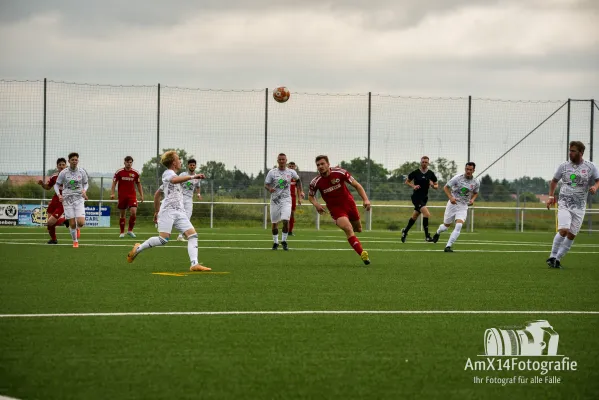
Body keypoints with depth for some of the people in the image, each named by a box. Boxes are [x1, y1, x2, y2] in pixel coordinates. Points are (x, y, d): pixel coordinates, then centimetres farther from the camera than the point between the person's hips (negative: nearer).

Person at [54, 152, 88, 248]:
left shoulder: (82, 172, 0)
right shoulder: (63, 173, -4)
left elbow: (86, 183, 14)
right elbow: (56, 185, 4)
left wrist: (84, 190, -7)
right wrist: (59, 195, -14)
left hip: (79, 199, 1)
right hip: (67, 199, -1)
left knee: (81, 222, -14)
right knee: (72, 223, -2)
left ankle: (78, 229, 24)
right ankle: (75, 241, 21)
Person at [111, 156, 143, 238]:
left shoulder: (135, 173, 3)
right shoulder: (119, 172, -1)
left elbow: (138, 184, 13)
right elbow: (114, 183, 1)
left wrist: (141, 195, 7)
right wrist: (112, 193, -11)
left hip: (132, 196, 1)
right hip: (122, 196, 0)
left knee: (133, 212, -15)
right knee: (122, 214, 5)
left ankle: (130, 230, 2)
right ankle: (122, 232, 17)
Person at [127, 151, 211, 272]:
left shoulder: (172, 175, 28)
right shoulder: (168, 173, 0)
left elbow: (157, 193, 34)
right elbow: (174, 180, -27)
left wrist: (156, 211, 37)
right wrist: (192, 177, -32)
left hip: (180, 212, 9)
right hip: (168, 210, -9)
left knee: (192, 235, -10)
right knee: (164, 239, -15)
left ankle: (194, 264, -21)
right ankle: (138, 248, 6)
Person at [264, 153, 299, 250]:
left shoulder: (291, 172, 1)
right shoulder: (272, 172, -2)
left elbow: (298, 179, 20)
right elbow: (266, 184, 0)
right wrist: (269, 189, -22)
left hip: (286, 200, -1)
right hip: (275, 200, 1)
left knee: (286, 220, -17)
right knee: (274, 222, 7)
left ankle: (284, 241, 0)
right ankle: (275, 242, 23)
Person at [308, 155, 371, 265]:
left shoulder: (339, 172, -15)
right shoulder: (316, 182, -13)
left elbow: (356, 185, -8)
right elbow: (310, 195, 7)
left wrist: (365, 199, -21)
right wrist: (316, 204, -16)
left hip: (349, 203, 2)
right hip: (335, 209, -2)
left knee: (358, 229, 19)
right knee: (348, 230, -25)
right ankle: (363, 254, -29)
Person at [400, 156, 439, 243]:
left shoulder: (431, 174, 2)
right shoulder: (415, 172, -6)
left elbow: (436, 186, 9)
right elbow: (407, 182, 7)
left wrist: (433, 185, -14)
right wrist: (413, 186, -11)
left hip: (424, 198, 5)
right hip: (416, 197, -5)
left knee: (414, 217, 17)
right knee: (427, 214, -22)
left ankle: (405, 231, 40)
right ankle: (427, 236, -16)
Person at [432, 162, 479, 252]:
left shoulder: (476, 183, -2)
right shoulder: (458, 178, -11)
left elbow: (475, 193, 18)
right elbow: (446, 187, -3)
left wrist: (472, 199, -4)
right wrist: (450, 197, -19)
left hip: (463, 207, 1)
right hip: (453, 204, -1)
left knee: (459, 226, -21)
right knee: (446, 226, 12)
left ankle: (448, 246, -19)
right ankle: (437, 233, 49)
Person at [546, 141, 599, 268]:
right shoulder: (564, 166, 4)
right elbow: (554, 181, 18)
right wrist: (551, 196, 8)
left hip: (579, 207, 1)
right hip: (564, 204, -1)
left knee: (572, 235, 1)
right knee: (563, 230, -19)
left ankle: (558, 259, 12)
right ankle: (552, 257, -9)